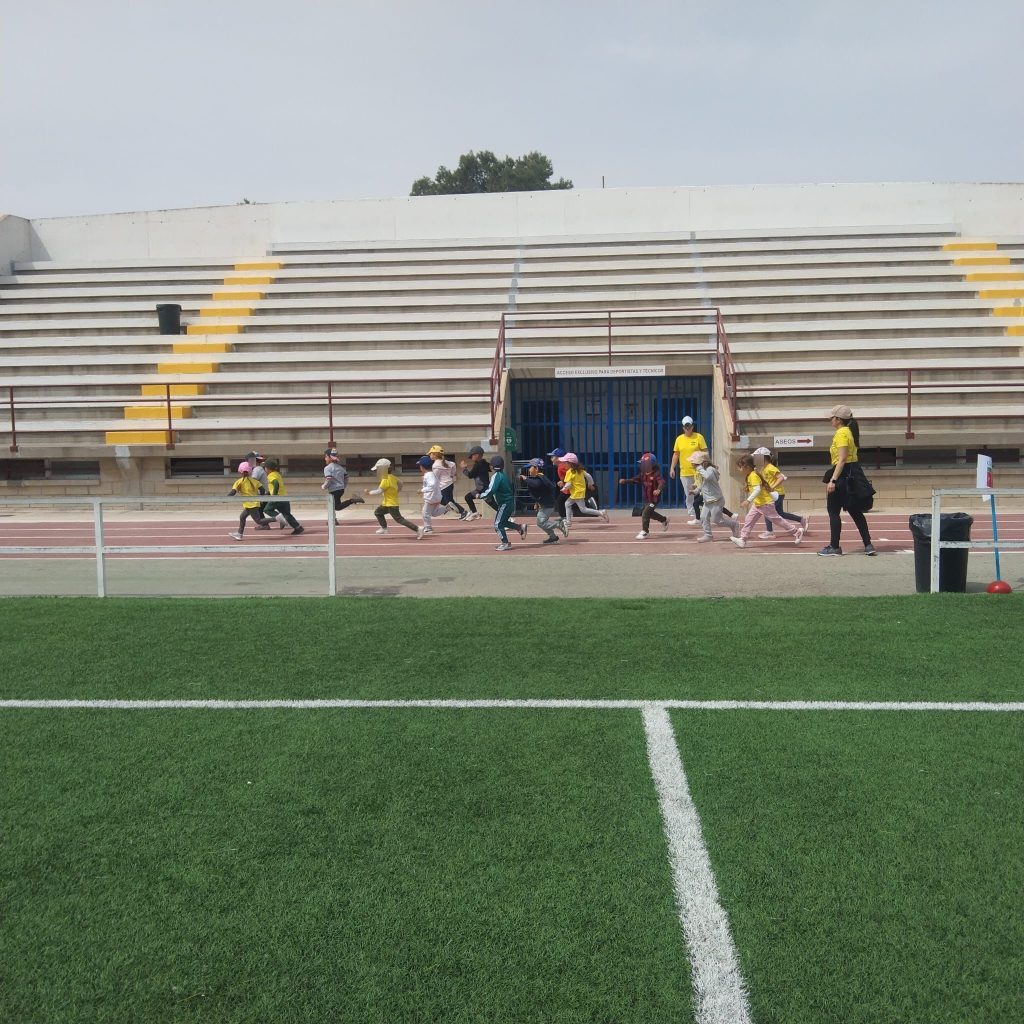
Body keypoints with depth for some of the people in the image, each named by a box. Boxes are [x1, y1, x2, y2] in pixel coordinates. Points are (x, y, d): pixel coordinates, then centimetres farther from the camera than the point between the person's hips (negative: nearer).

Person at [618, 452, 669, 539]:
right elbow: (635, 479, 5)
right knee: (650, 513, 23)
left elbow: (661, 483, -32)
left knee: (645, 513, -14)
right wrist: (625, 481, -9)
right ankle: (664, 521, 46)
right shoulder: (643, 474, 5)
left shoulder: (656, 474, -19)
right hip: (646, 499, 9)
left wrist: (658, 490, -53)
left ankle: (644, 531, -4)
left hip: (654, 499, -9)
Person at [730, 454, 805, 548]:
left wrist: (748, 500, -39)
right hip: (757, 504, 10)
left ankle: (796, 531, 12)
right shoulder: (749, 476, 8)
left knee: (777, 520, 1)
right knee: (749, 519, 3)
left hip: (766, 504, -10)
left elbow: (757, 490, -33)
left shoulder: (753, 476, -23)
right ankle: (742, 539, 2)